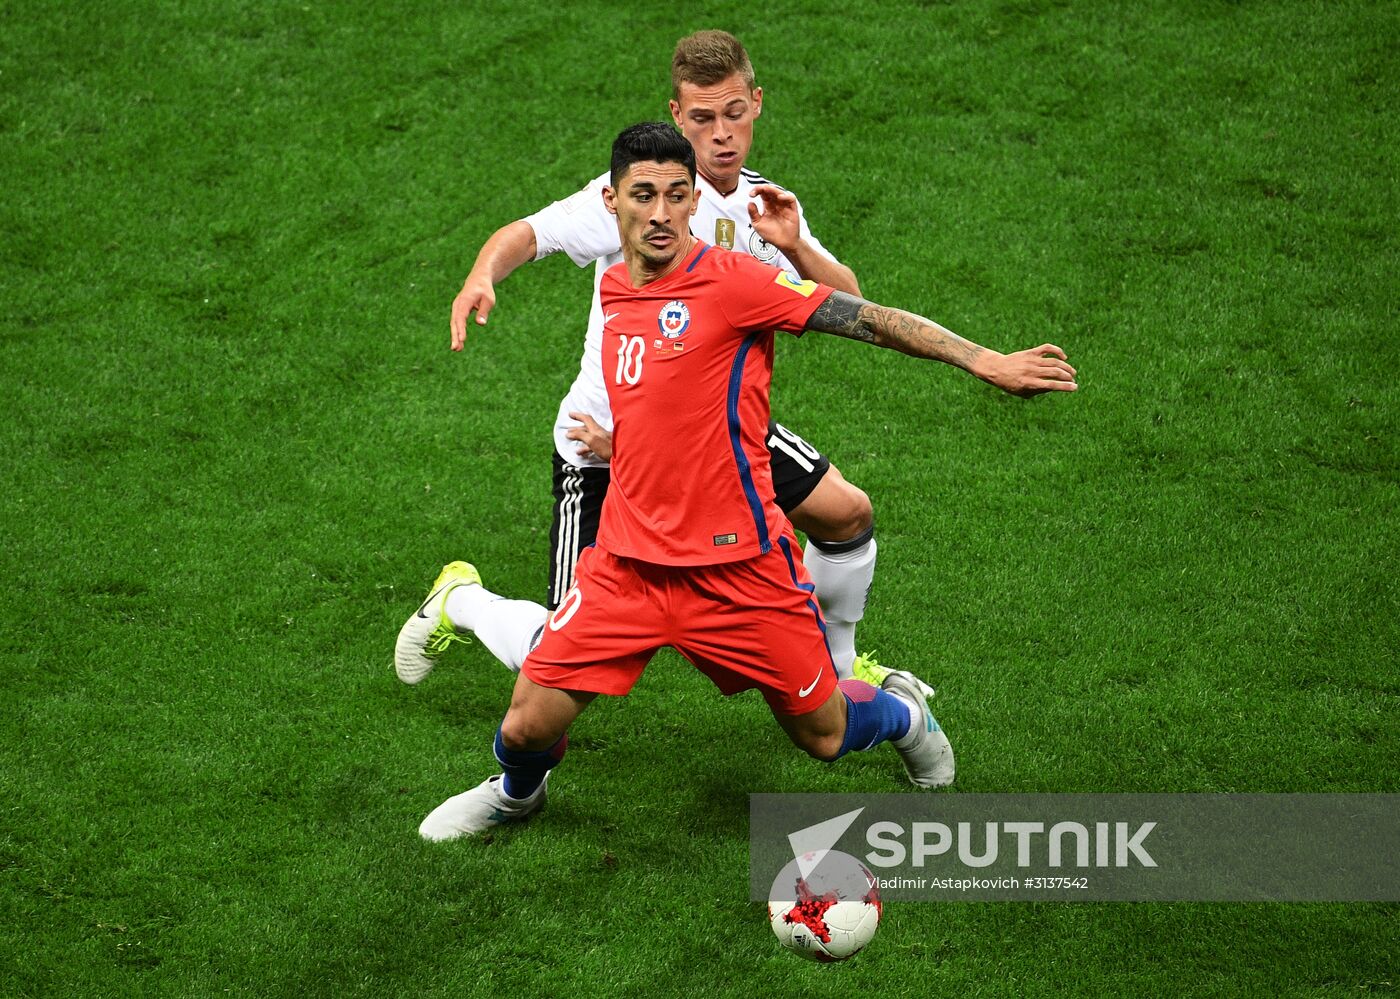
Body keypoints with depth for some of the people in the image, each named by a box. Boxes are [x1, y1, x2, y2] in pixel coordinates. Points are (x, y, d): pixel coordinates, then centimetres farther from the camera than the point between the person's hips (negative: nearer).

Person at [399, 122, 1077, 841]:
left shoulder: (729, 280, -13)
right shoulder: (611, 289, 7)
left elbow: (866, 317, -15)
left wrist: (985, 361, -21)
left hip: (737, 568, -4)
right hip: (628, 560, 4)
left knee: (824, 738, 9)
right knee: (528, 726, -2)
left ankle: (901, 711, 45)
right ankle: (518, 791, 35)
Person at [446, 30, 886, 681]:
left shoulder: (765, 206, 1)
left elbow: (848, 306, -4)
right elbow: (529, 233, -22)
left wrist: (794, 248, -24)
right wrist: (482, 277, -44)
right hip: (606, 441, -6)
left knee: (848, 514, -4)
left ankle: (837, 672, 23)